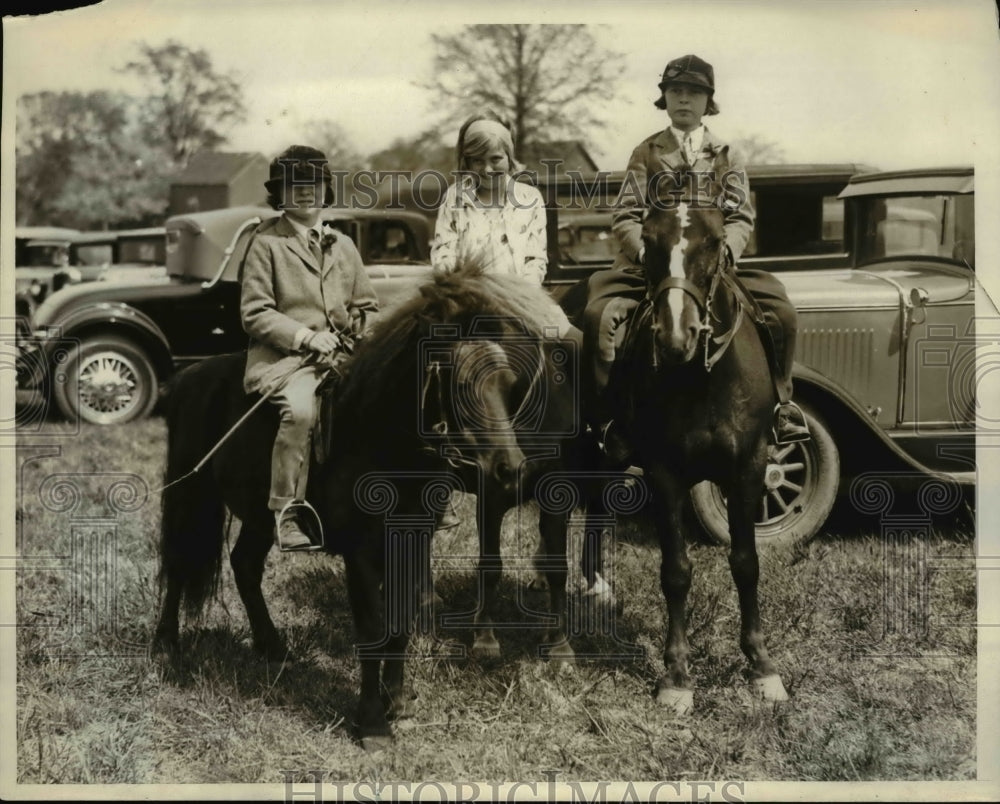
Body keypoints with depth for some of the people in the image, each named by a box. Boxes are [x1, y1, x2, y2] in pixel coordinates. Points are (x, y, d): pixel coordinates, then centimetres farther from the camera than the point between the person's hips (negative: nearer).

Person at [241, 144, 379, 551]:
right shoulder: (266, 243, 5)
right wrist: (306, 337, -13)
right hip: (284, 358, -5)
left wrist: (354, 331, 1)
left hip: (342, 356, 5)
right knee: (300, 408, -36)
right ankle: (287, 513, -26)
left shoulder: (343, 246, 21)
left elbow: (366, 306, 24)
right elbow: (255, 314, -3)